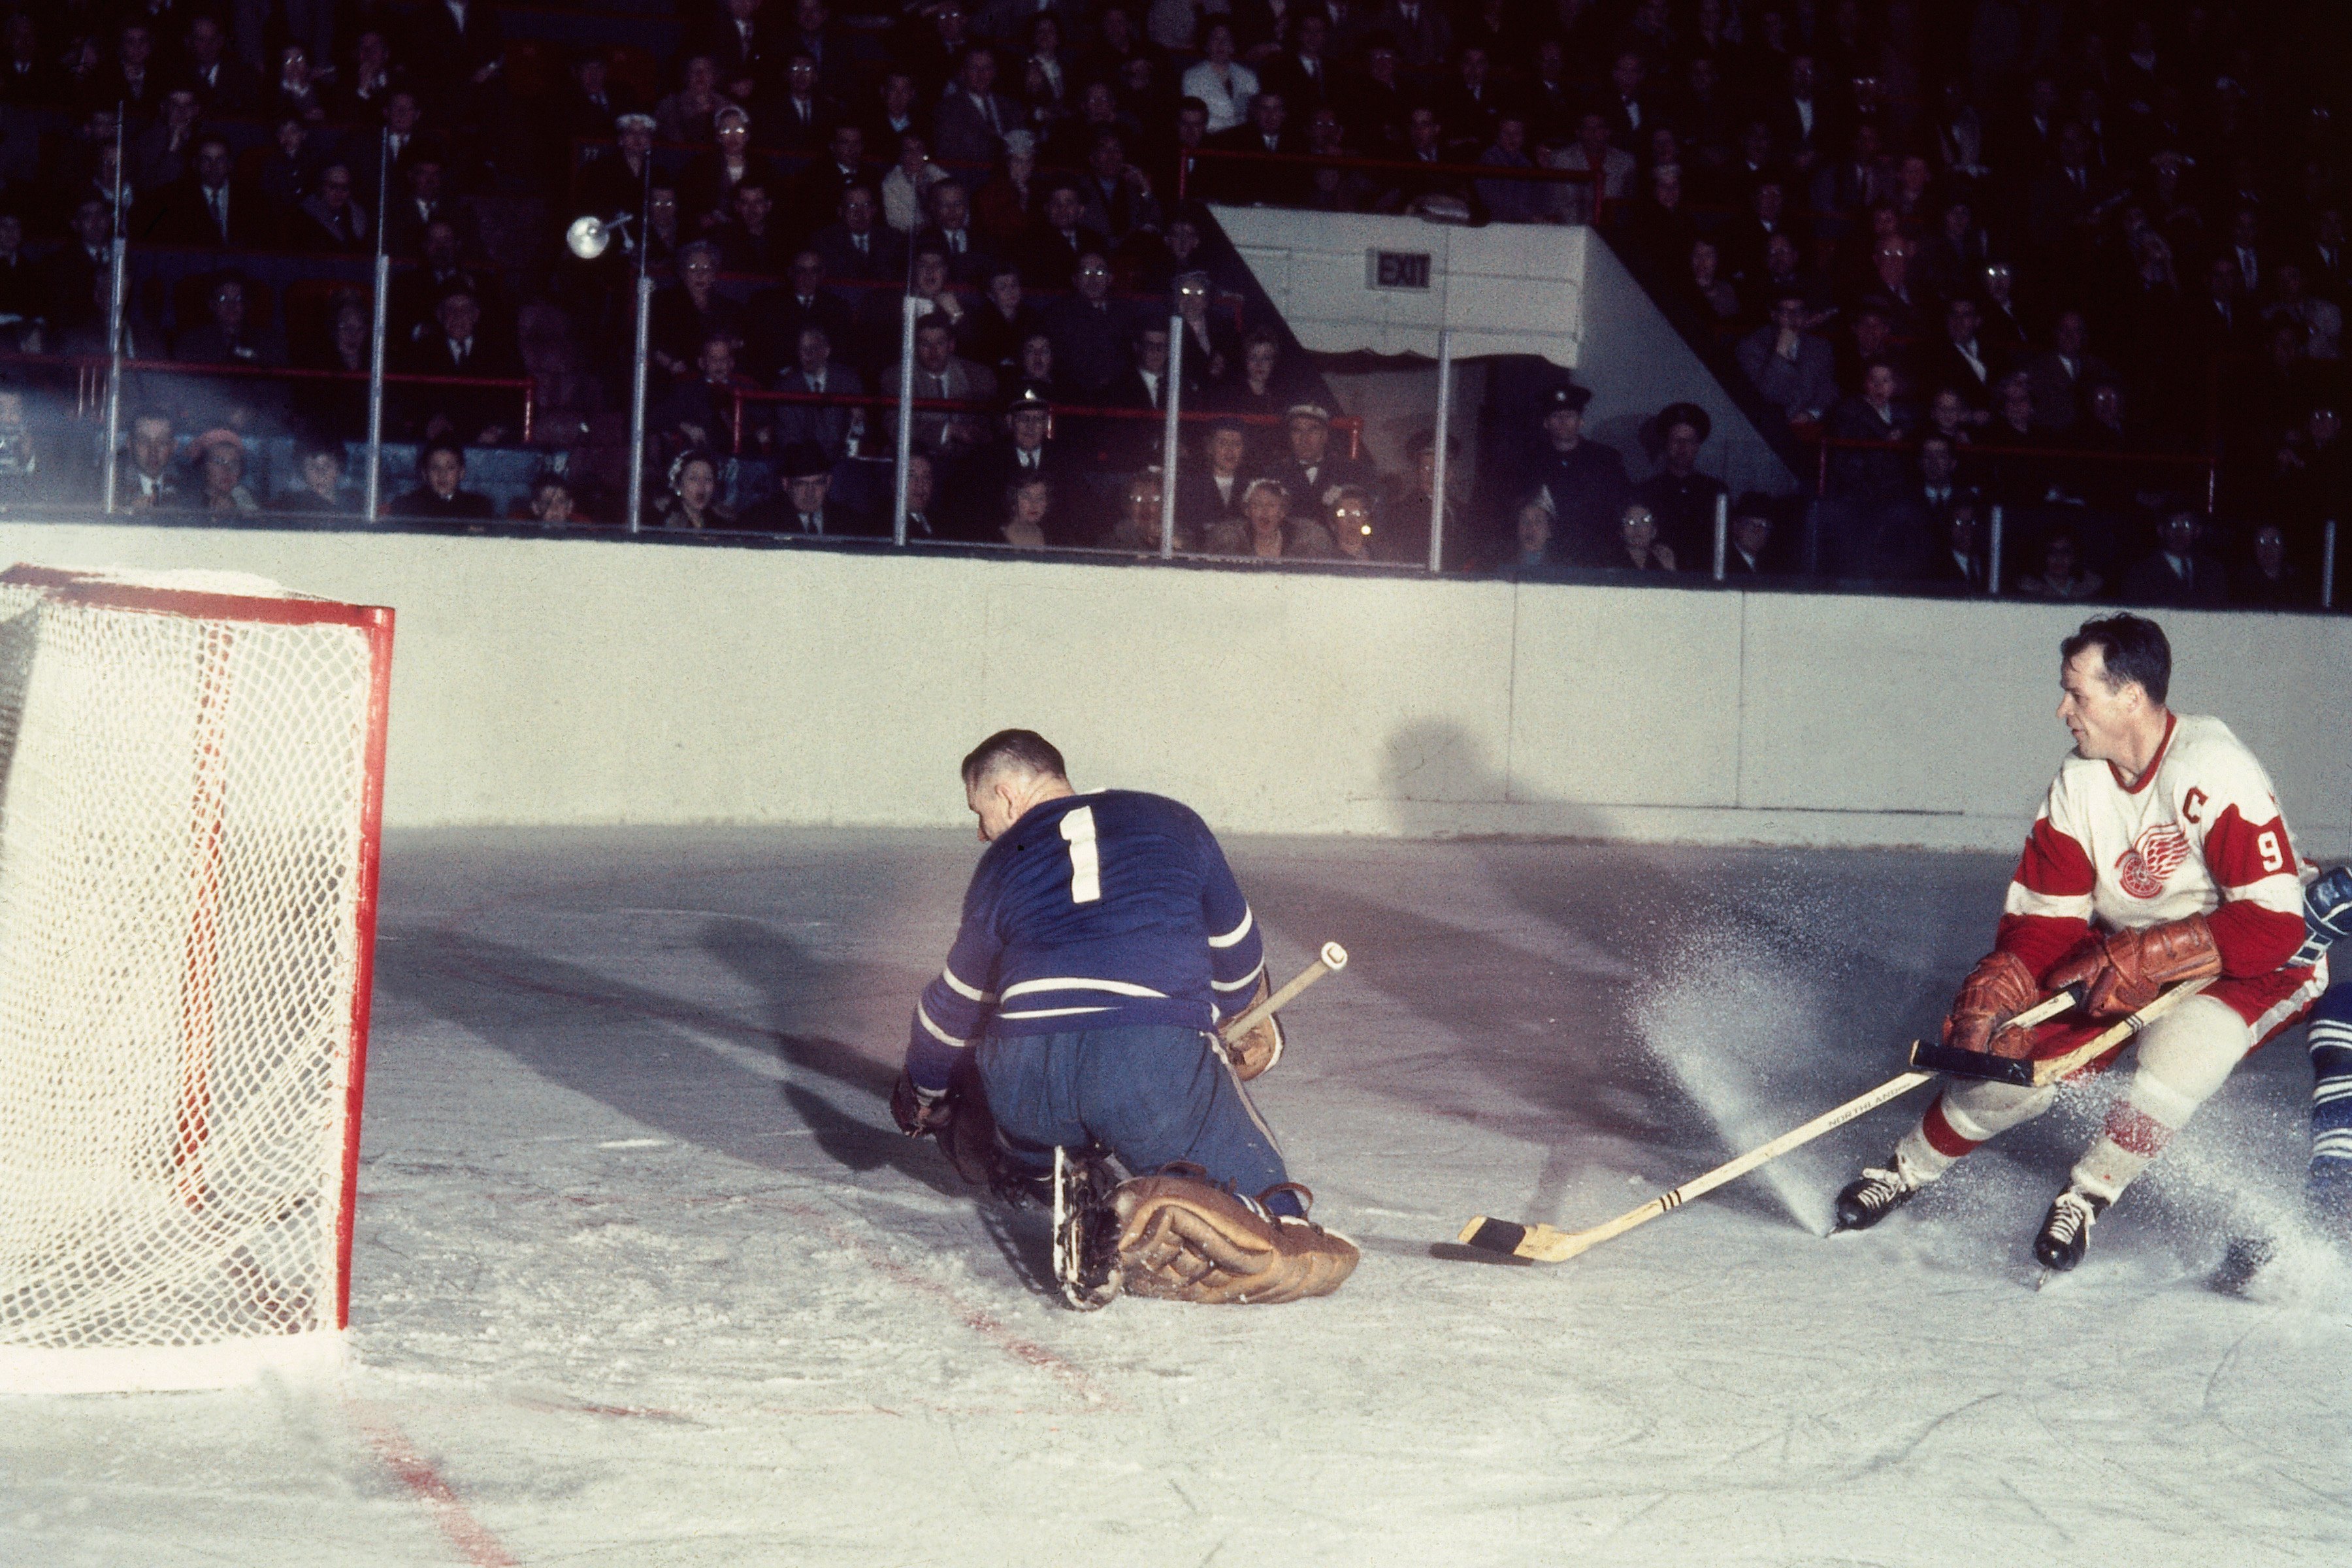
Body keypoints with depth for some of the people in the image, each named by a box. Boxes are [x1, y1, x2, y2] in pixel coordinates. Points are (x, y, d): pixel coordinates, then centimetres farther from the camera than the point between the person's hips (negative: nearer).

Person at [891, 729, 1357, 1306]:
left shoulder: (1003, 862, 20)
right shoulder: (1174, 824, 21)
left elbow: (955, 1004, 29)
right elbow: (1238, 960, 30)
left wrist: (923, 1094, 48)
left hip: (1027, 1079, 3)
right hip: (1165, 1063, -3)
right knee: (1276, 1236, 0)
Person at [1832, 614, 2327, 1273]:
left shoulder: (2213, 773, -29)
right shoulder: (2081, 782, -8)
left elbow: (2274, 923, -31)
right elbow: (2045, 917, -3)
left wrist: (2143, 959, -34)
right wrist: (1989, 996, -19)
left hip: (2249, 969, -5)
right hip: (2127, 959, 5)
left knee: (2180, 1045, -34)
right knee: (2019, 1055, -10)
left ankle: (2089, 1193, -7)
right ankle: (1907, 1170, 18)